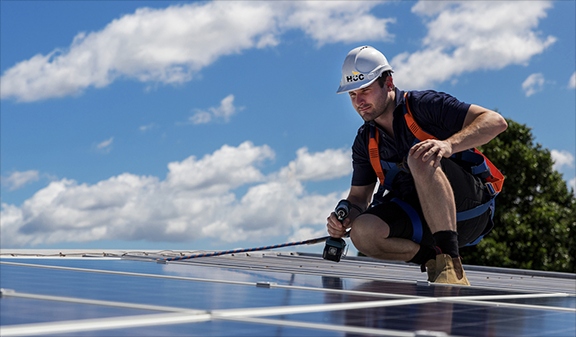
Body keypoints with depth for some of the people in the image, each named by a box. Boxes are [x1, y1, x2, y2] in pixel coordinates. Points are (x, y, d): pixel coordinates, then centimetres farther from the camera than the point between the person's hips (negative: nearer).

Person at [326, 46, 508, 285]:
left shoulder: (423, 105, -7)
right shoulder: (364, 142, 11)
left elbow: (496, 122, -15)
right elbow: (359, 196, 16)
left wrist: (449, 145, -33)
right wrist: (345, 217, -8)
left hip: (468, 210, -4)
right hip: (423, 221, 5)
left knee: (419, 158, -34)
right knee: (362, 231, -25)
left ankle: (450, 261, -35)